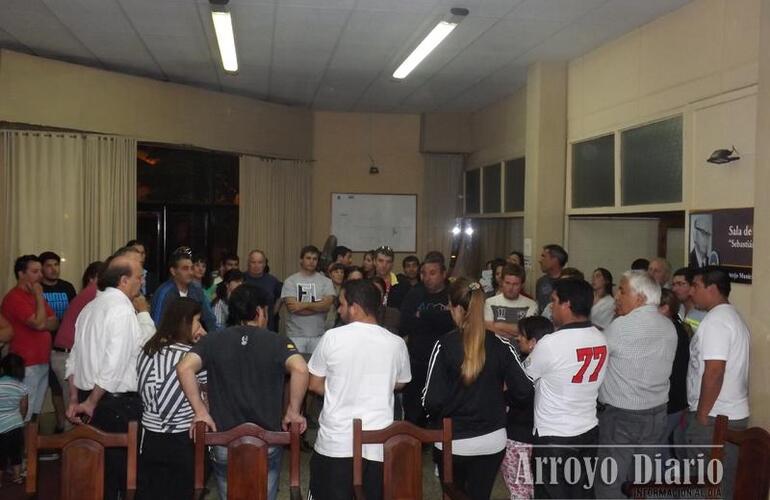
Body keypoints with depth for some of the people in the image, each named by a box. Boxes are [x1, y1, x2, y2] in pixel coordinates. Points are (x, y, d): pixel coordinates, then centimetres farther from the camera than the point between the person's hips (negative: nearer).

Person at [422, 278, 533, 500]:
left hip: (452, 442, -2)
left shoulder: (444, 345, -15)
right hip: (492, 440, 2)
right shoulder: (500, 345, -7)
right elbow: (524, 390, -9)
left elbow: (432, 399, -17)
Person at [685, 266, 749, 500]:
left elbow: (714, 373, -25)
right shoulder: (733, 316, 14)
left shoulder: (715, 320, -18)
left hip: (714, 418, -10)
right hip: (733, 413, 10)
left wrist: (701, 415, -17)